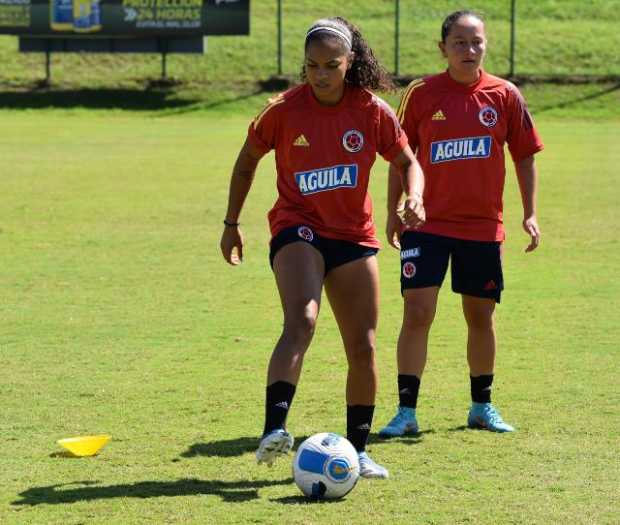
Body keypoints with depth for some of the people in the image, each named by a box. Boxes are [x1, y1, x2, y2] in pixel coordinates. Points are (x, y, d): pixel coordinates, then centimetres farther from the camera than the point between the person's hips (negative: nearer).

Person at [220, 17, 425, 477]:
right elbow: (247, 162, 7)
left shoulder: (372, 112, -4)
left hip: (354, 236, 4)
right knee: (301, 322, -29)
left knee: (363, 347, 5)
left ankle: (357, 450, 20)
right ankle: (274, 430, -41)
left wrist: (413, 199, -12)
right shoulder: (285, 110, -8)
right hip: (298, 230, -4)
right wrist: (232, 223, 11)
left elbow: (407, 163, 9)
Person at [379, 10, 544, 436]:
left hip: (483, 225, 2)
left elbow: (524, 156, 8)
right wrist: (394, 211, 0)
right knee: (418, 312, -10)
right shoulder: (422, 94, -3)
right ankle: (406, 411, -5)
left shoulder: (505, 96, 0)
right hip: (428, 223, -2)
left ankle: (482, 406, 27)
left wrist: (530, 213, 2)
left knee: (481, 316, 11)